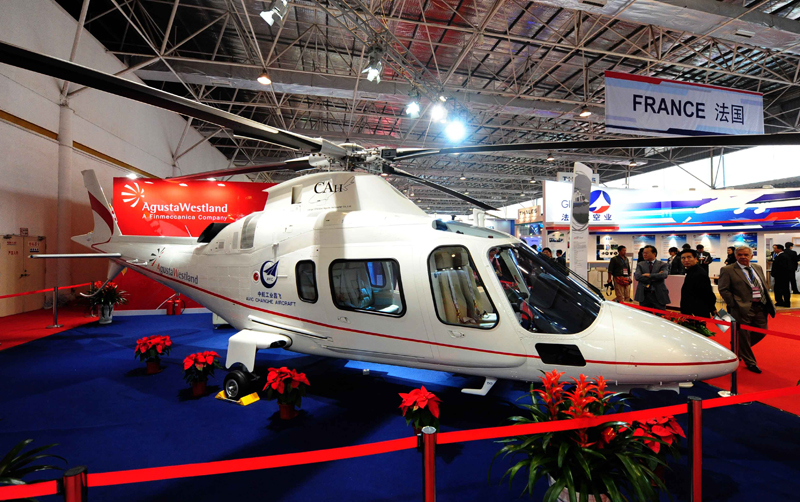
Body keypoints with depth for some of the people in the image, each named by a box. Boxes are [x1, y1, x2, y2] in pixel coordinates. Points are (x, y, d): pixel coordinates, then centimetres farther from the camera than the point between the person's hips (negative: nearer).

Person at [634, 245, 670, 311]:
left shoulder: (662, 265, 4)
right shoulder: (640, 264, 7)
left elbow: (664, 275, -16)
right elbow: (637, 276, -10)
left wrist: (649, 275, -16)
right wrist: (655, 277, -13)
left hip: (659, 295, -1)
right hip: (644, 295, 1)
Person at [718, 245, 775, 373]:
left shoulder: (758, 268, 13)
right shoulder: (727, 270, -8)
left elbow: (764, 286, 19)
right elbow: (723, 290, -10)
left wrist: (768, 303, 10)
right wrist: (734, 305, -13)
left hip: (761, 307, 6)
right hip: (743, 309, -6)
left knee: (762, 332, 14)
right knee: (744, 336, 4)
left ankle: (738, 349, 36)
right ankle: (750, 362, 21)